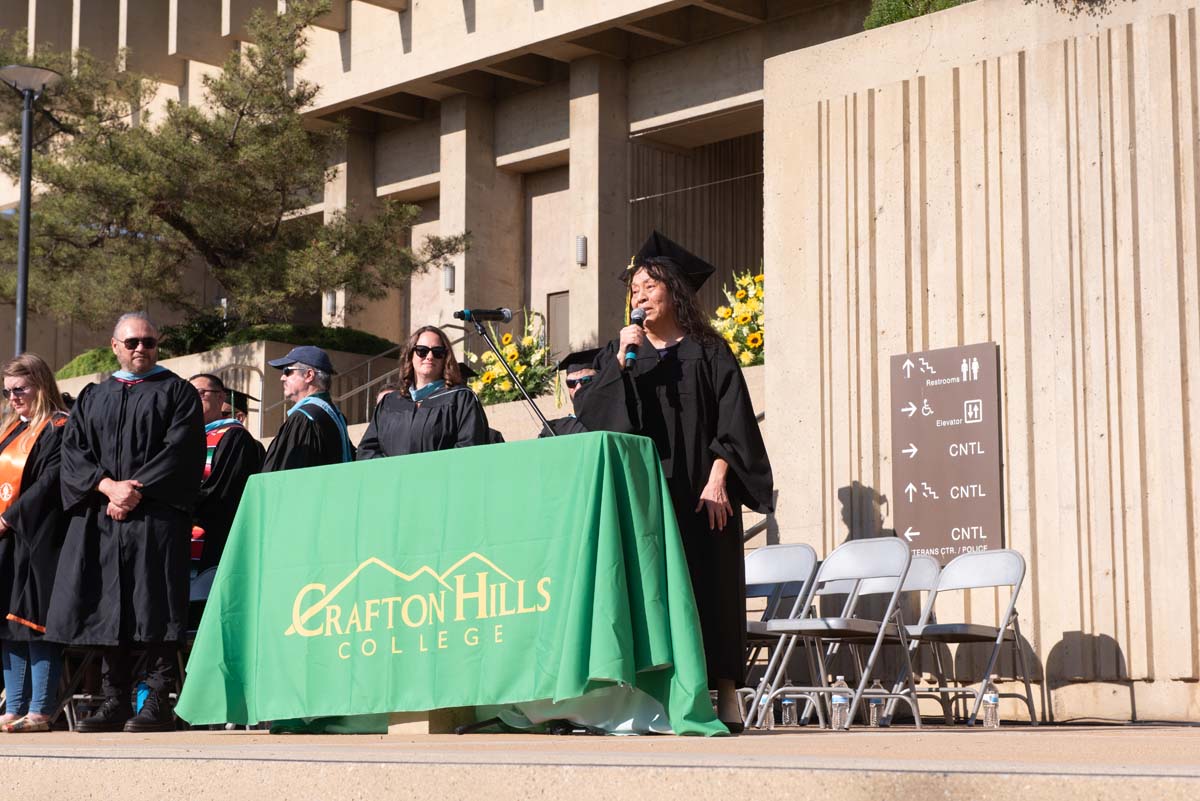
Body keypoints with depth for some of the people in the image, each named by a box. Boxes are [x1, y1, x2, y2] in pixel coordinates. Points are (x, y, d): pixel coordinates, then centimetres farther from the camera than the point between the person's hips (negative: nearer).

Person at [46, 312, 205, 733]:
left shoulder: (177, 393, 8)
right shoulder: (93, 398, 20)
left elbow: (180, 451, -5)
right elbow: (73, 451, 7)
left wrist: (137, 491, -14)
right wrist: (108, 486, -11)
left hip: (156, 517, -4)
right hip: (99, 519, 4)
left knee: (153, 605, -11)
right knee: (108, 609, 2)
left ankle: (158, 701, -11)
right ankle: (115, 702, 5)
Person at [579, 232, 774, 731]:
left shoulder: (707, 352, 8)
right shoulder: (620, 354, 17)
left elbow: (732, 419, -1)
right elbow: (595, 415, 2)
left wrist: (717, 481, -13)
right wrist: (621, 361, -9)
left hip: (698, 491, -2)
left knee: (707, 583, -7)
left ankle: (725, 696, -6)